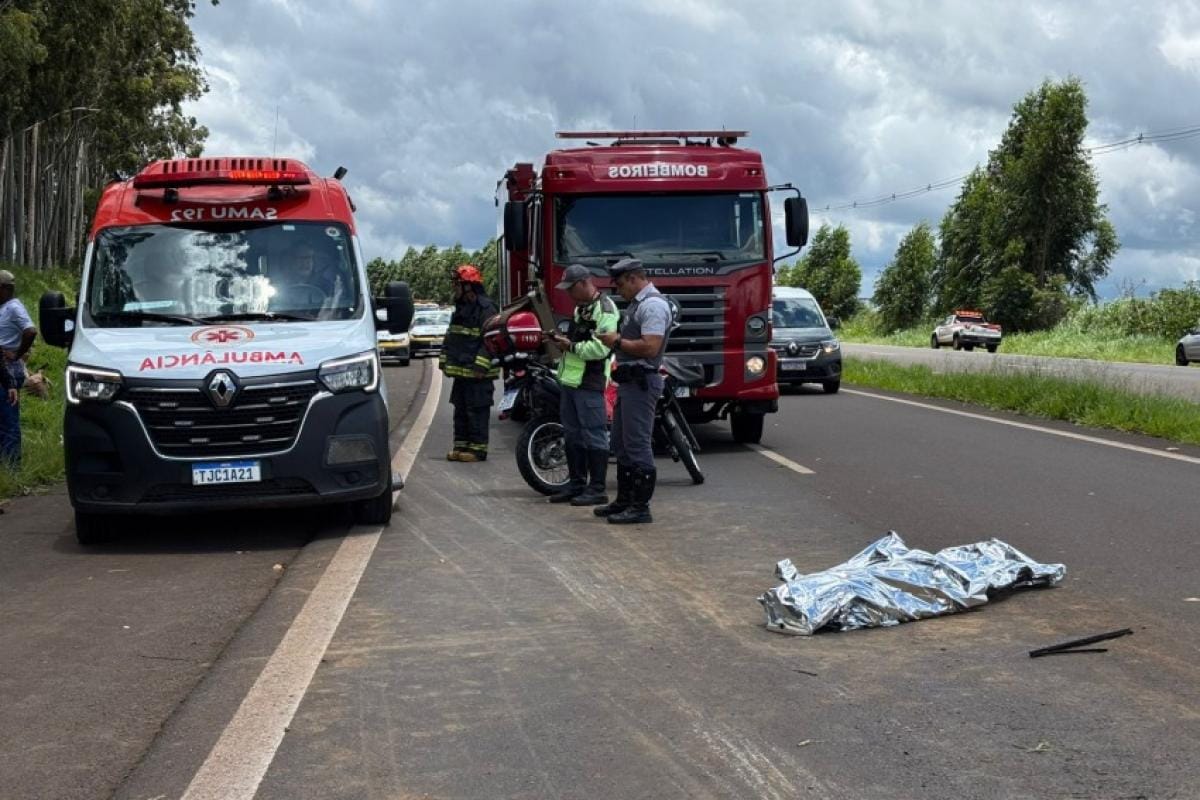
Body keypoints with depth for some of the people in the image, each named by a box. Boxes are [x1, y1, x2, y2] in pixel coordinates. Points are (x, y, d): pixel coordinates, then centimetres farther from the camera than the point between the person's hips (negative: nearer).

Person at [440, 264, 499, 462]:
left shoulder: (486, 309, -13)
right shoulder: (461, 308, 18)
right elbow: (450, 337, 25)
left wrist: (481, 364, -24)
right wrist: (444, 359, 17)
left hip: (478, 373, -9)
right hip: (461, 371, 9)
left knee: (477, 411, -5)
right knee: (461, 410, 13)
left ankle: (478, 448, -1)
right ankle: (461, 445, 21)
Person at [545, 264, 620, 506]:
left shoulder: (604, 308, -12)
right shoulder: (580, 307, 20)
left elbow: (600, 348, -21)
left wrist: (570, 346, -15)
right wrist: (562, 339, 12)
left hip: (589, 382, -10)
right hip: (571, 379, 10)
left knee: (593, 436, -7)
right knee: (572, 435, 14)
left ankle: (597, 489, -3)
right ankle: (576, 484, 22)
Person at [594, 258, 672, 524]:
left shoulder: (653, 305, -15)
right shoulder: (637, 304, 19)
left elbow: (650, 347, -24)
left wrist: (618, 342, -14)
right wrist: (615, 340, 10)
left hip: (641, 383, -11)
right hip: (629, 382, 11)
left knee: (638, 445, -9)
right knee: (622, 443, 16)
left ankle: (640, 508, -6)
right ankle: (624, 500, 24)